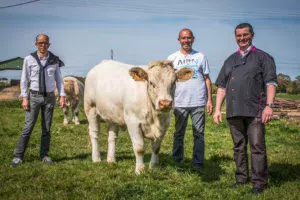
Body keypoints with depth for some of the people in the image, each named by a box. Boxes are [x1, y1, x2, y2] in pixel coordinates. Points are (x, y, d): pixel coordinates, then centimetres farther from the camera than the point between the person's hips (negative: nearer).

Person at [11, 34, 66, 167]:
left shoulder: (54, 60, 3)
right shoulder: (29, 59, -2)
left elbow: (59, 79, 7)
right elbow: (24, 80, 1)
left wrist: (62, 96, -1)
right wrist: (24, 98, -5)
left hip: (49, 97, 2)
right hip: (34, 96, -2)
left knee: (46, 128, 7)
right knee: (28, 127, -4)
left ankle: (44, 155, 17)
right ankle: (18, 156, 2)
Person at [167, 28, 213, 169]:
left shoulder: (201, 57, 8)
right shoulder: (172, 58, 7)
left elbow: (207, 79, 9)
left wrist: (209, 100, 1)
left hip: (198, 102, 0)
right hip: (179, 103, 0)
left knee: (199, 134, 1)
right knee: (179, 134, 8)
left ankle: (198, 164, 8)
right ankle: (177, 162, 17)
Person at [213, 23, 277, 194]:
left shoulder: (262, 57, 5)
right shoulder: (230, 61, 18)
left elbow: (271, 82, -4)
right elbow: (222, 86, 18)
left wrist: (269, 105, -15)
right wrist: (217, 109, 10)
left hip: (255, 111, -5)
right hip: (234, 111, 5)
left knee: (257, 146, -6)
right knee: (239, 146, 11)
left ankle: (259, 182, 1)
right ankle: (242, 178, 22)